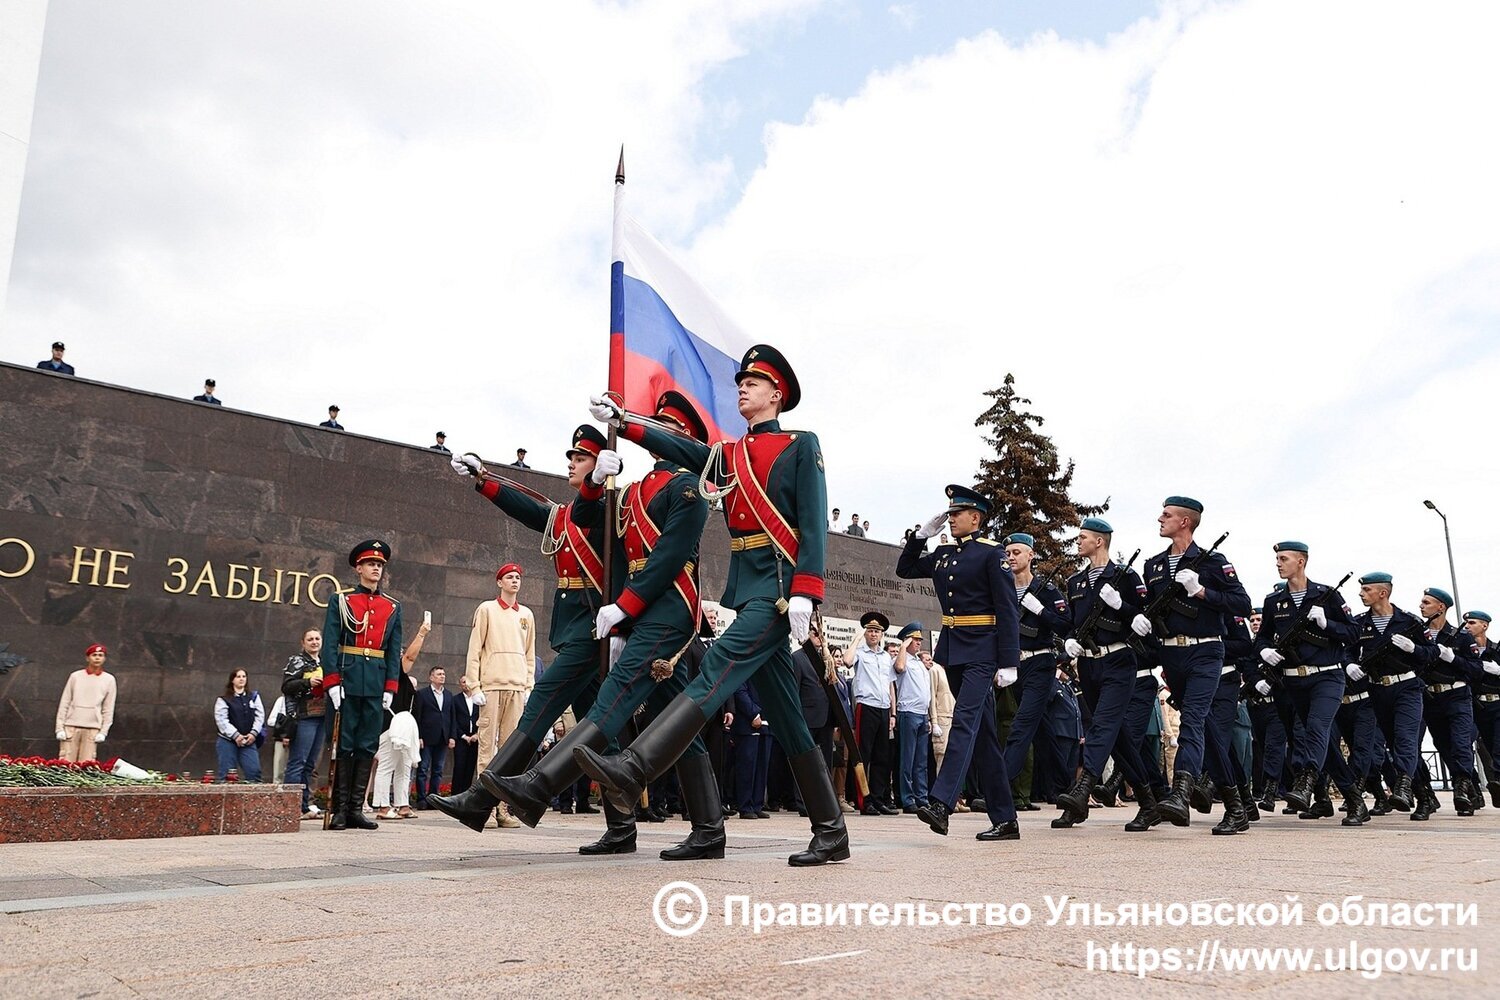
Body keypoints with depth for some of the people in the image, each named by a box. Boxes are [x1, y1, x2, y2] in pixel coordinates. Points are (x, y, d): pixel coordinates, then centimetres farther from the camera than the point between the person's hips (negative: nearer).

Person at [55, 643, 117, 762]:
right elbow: (64, 703, 7)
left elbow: (108, 709, 7)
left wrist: (103, 731, 0)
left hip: (92, 728, 0)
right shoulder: (75, 676, 6)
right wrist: (60, 727, 0)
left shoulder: (109, 679, 7)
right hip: (71, 726, 0)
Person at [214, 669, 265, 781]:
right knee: (226, 774, -1)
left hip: (249, 741, 2)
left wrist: (253, 733, -8)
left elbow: (260, 716, 7)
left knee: (254, 771, -9)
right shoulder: (223, 699, 3)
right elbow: (221, 720, -7)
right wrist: (236, 735, -16)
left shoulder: (254, 696, 13)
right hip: (228, 741, -2)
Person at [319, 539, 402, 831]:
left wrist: (390, 688, 3)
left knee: (368, 746, 3)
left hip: (376, 683, 3)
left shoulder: (393, 608, 14)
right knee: (344, 745, 0)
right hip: (348, 679, -3)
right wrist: (332, 683, -10)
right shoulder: (341, 602, 6)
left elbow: (395, 651, 11)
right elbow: (329, 645, -1)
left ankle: (356, 808, 8)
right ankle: (339, 809, 4)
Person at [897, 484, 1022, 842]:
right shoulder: (942, 554, 14)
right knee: (982, 733, 9)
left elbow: (1009, 610, -10)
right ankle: (1005, 820, 15)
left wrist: (1009, 662, -16)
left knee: (964, 721, -18)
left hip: (981, 651, -7)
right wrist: (921, 534, 10)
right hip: (952, 650, 7)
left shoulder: (993, 553, -6)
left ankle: (940, 804, -26)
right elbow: (905, 569, 23)